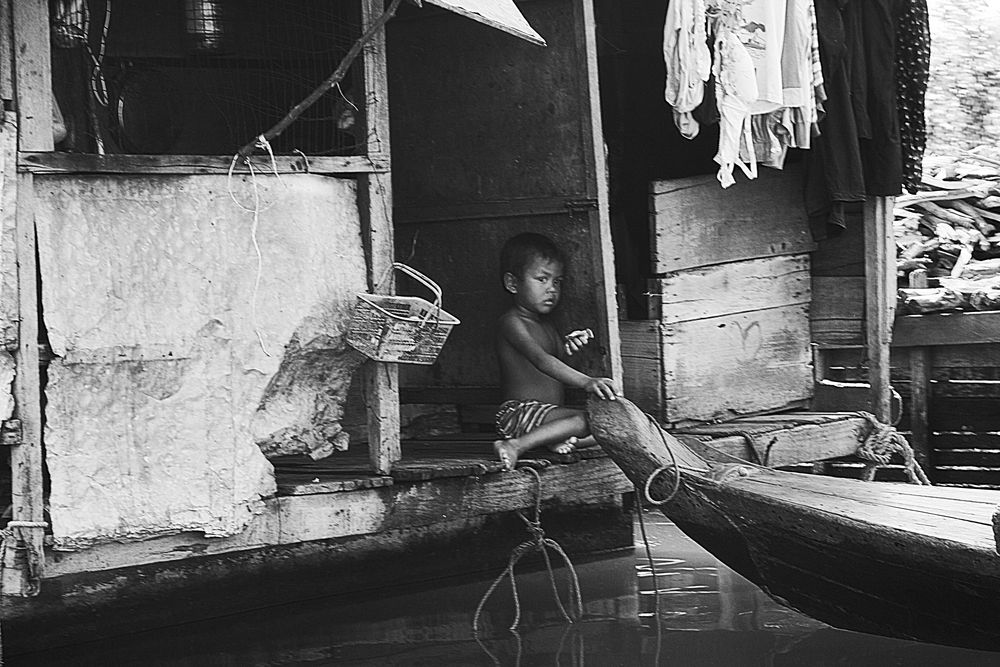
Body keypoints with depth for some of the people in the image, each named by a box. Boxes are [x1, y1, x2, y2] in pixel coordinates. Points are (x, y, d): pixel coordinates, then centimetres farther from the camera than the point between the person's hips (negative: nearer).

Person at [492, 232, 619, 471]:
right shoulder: (511, 322, -13)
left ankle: (559, 440, -18)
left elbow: (557, 363, 23)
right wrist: (586, 382, -37)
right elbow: (540, 361, -26)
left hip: (550, 412, 9)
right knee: (584, 420, -30)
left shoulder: (546, 324, 18)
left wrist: (569, 348, -1)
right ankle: (516, 446, -33)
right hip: (520, 412, -9)